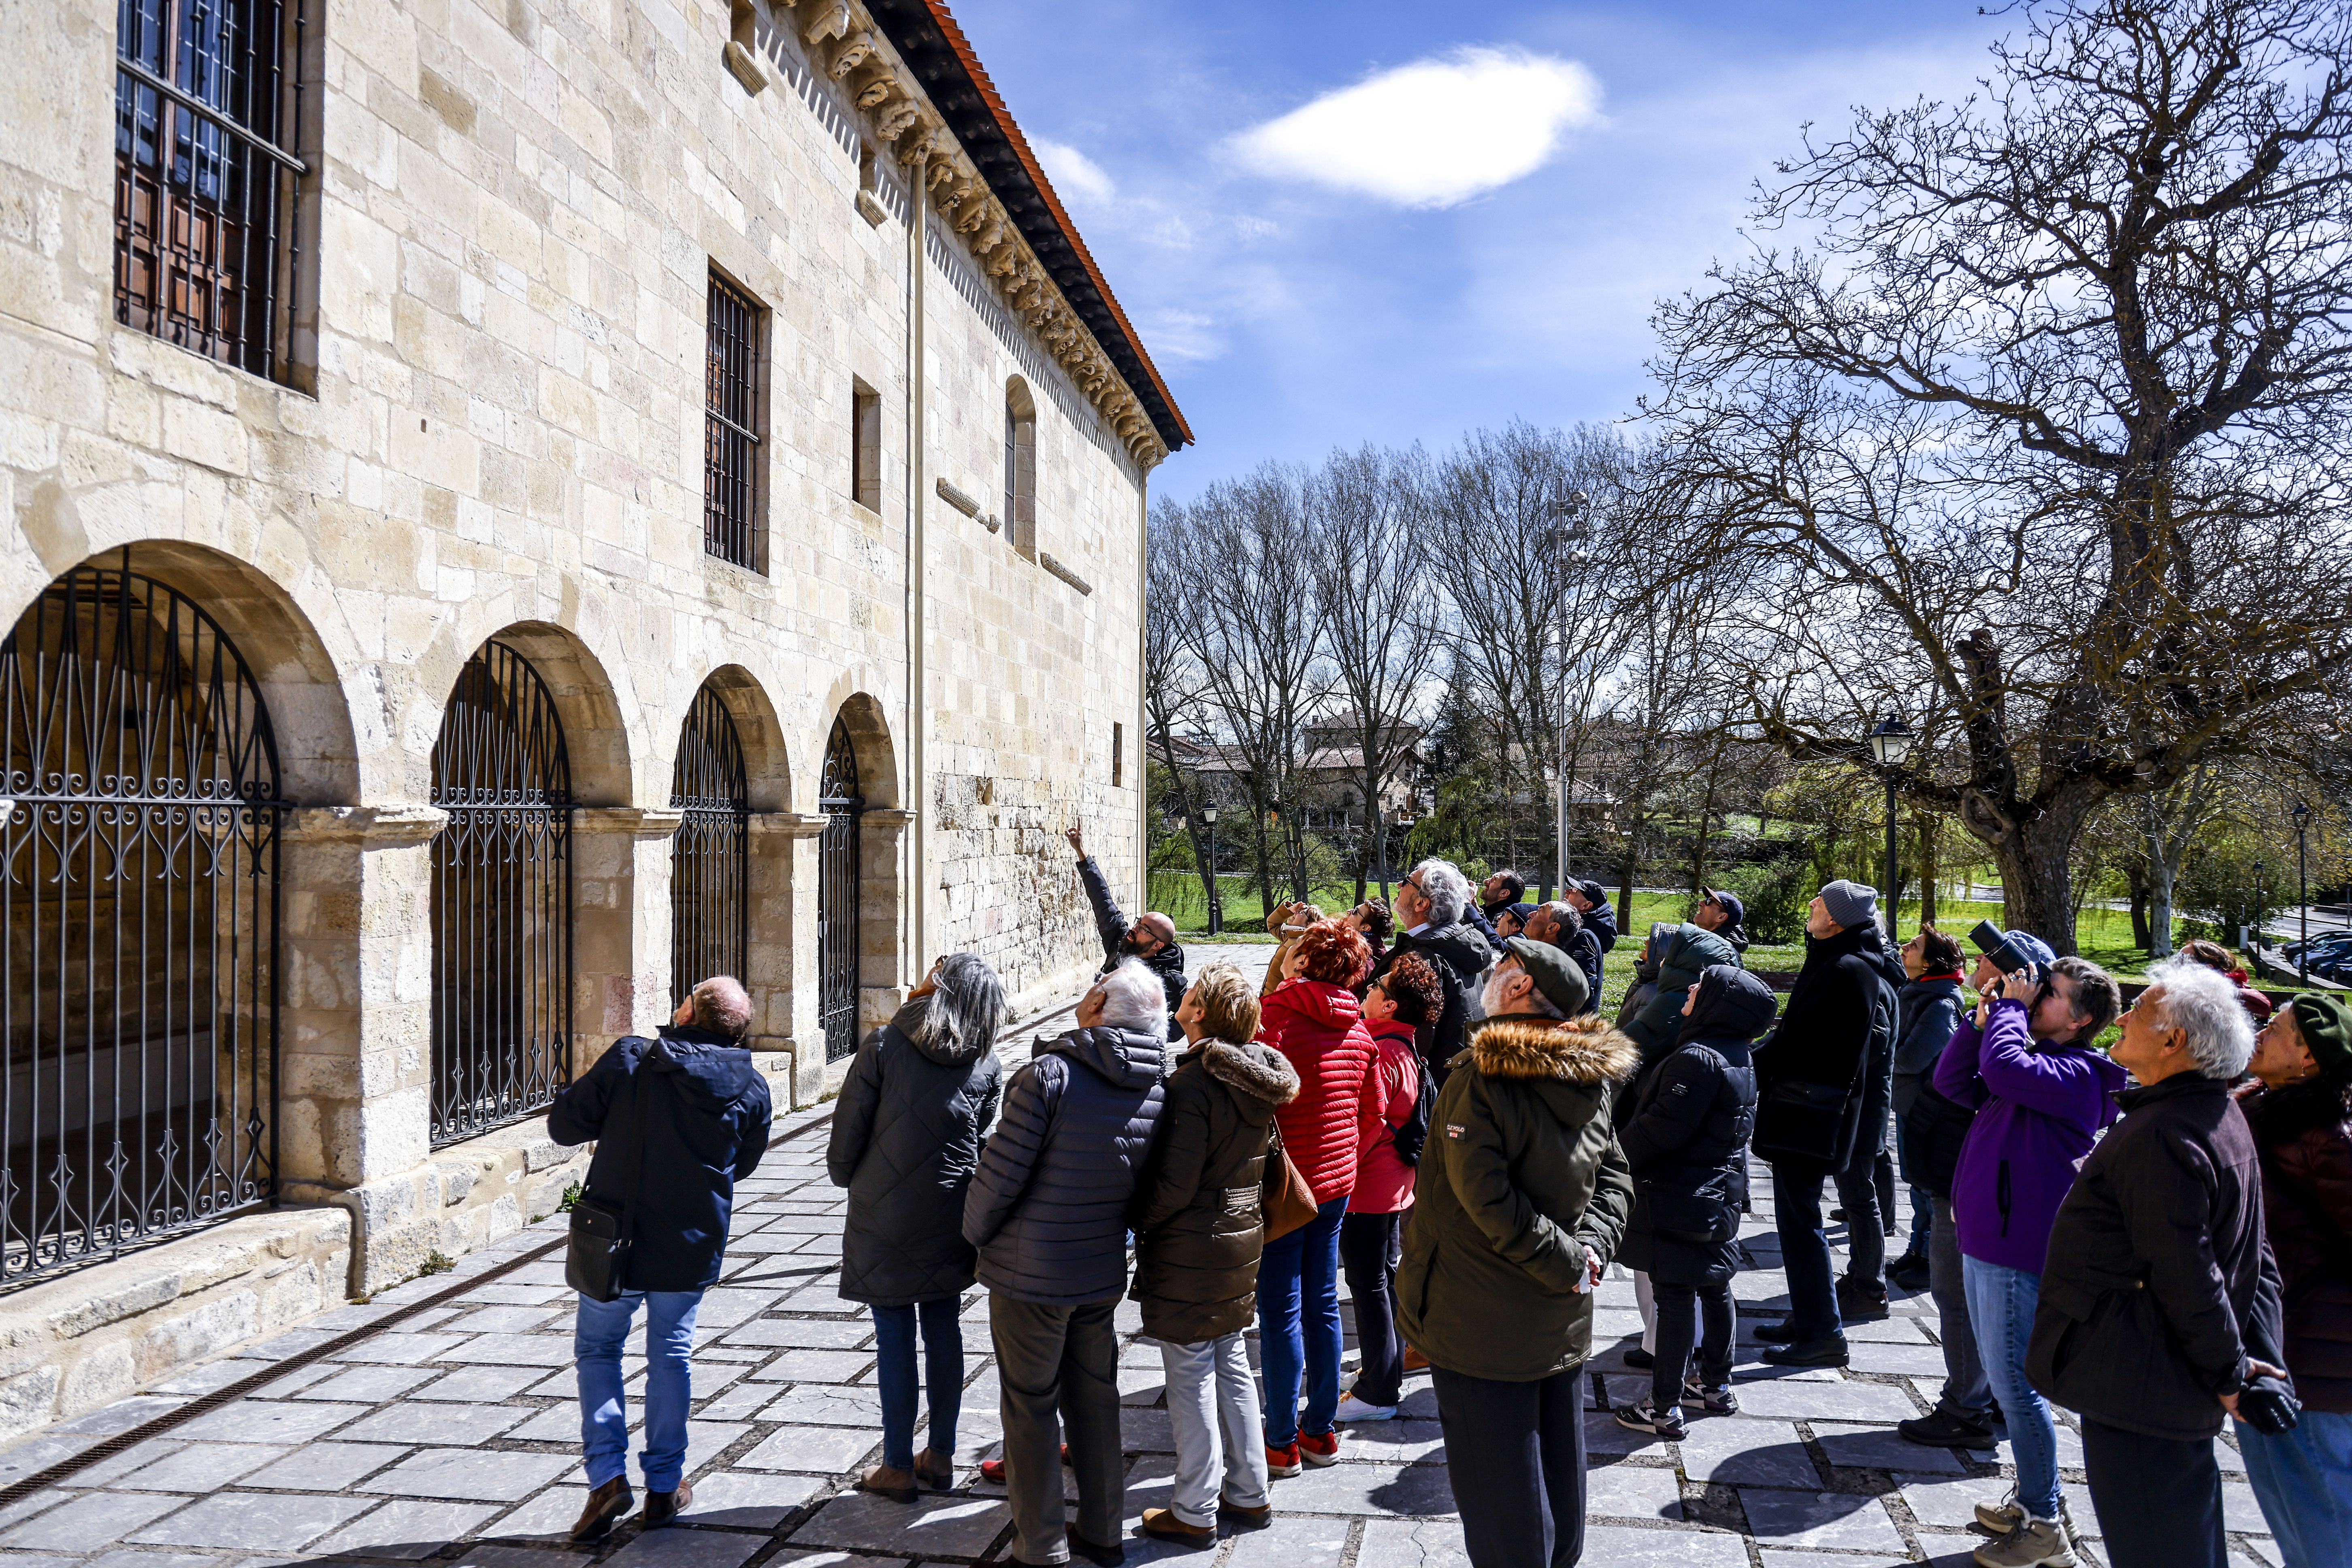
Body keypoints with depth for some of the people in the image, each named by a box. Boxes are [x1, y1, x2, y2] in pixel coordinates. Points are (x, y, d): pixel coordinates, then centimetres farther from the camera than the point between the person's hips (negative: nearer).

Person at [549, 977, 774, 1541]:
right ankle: (664, 1486, 23)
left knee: (598, 1349, 17)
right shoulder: (752, 1089, -7)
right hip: (690, 1247, 2)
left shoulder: (628, 1060, -13)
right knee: (671, 1356, 17)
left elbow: (564, 1124, -7)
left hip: (614, 1241, -1)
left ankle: (608, 1476, 7)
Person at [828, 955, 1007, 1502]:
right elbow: (983, 1144, 6)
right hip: (950, 1217, 3)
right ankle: (941, 1457, 25)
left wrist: (847, 1178, 14)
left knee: (895, 1338, 6)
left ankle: (899, 1467, 16)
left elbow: (848, 1129, -6)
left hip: (883, 1216, -3)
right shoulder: (987, 1065, -1)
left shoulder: (885, 1045, -10)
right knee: (944, 1330, 15)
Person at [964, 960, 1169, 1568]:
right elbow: (1144, 1186, 6)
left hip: (1030, 1274, -5)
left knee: (1031, 1407, 9)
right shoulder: (1155, 1089, -4)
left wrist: (976, 1233, 0)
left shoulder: (1049, 1074, -22)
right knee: (1096, 1400, 18)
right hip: (1104, 1272, 5)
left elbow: (1000, 1173, -18)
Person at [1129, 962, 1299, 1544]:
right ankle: (1249, 1492, 30)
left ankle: (1194, 1512, 16)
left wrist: (1135, 1223, -6)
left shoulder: (1192, 1086, -23)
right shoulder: (1256, 1075, 2)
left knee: (1191, 1380, 4)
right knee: (1232, 1366, 19)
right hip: (1242, 1235, 8)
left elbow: (1174, 1187, -22)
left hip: (1190, 1249, -8)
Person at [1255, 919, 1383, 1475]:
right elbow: (1373, 1116, 12)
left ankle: (1281, 1443, 12)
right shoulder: (1356, 1028, 4)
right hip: (1337, 1182, 7)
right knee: (1322, 1305, 15)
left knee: (1280, 1313, 3)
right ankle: (1321, 1430, 26)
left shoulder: (1275, 1016, -17)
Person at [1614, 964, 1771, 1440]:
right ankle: (1716, 1386, 32)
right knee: (1714, 1288, 18)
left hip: (1680, 1199, -9)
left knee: (1674, 1298, -4)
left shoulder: (1698, 1059, -24)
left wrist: (1616, 1156, -11)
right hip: (1721, 1191, 10)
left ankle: (1665, 1409, 2)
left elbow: (1662, 1128, -25)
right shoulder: (1737, 1057, 7)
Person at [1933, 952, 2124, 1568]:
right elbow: (1952, 1082, 12)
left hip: (2017, 1253, -10)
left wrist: (2013, 1007, -17)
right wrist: (1984, 1015, 3)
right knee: (2007, 1381, 20)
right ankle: (2034, 1501, 34)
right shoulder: (2035, 1064, 12)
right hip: (1985, 1241, 10)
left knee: (2015, 1385, 0)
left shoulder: (2075, 1073, -16)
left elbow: (2002, 1068, -32)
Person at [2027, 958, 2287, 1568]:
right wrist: (2259, 1362, 10)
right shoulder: (2220, 1118, 10)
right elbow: (2256, 1264, 14)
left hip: (2141, 1389, -11)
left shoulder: (2162, 1136, -25)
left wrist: (2229, 1375, -13)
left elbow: (2185, 1277, -24)